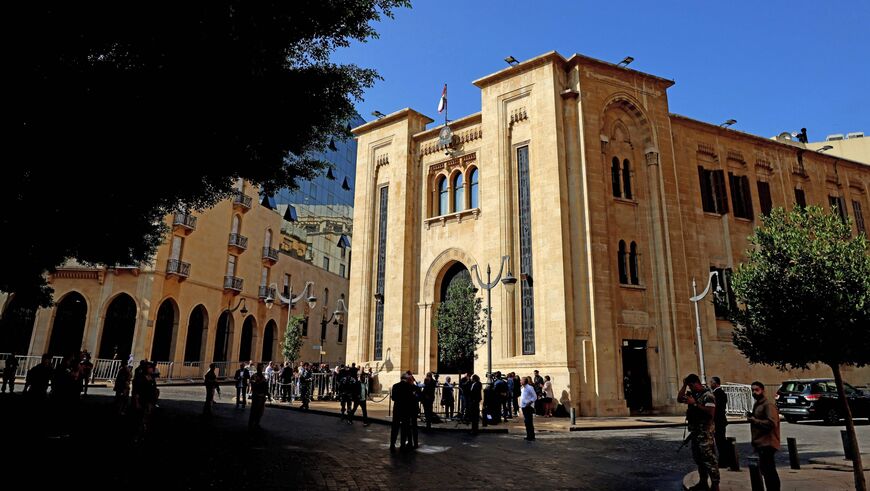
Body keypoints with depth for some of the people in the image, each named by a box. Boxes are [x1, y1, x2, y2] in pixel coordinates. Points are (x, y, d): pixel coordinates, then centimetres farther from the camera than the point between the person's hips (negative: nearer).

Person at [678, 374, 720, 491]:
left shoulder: (708, 395, -12)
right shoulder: (691, 394, 11)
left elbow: (711, 412, -22)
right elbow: (679, 399, 8)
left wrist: (695, 404, -23)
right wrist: (684, 385, 3)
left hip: (705, 433, -9)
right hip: (695, 432, 9)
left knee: (709, 460, -6)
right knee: (698, 459, 16)